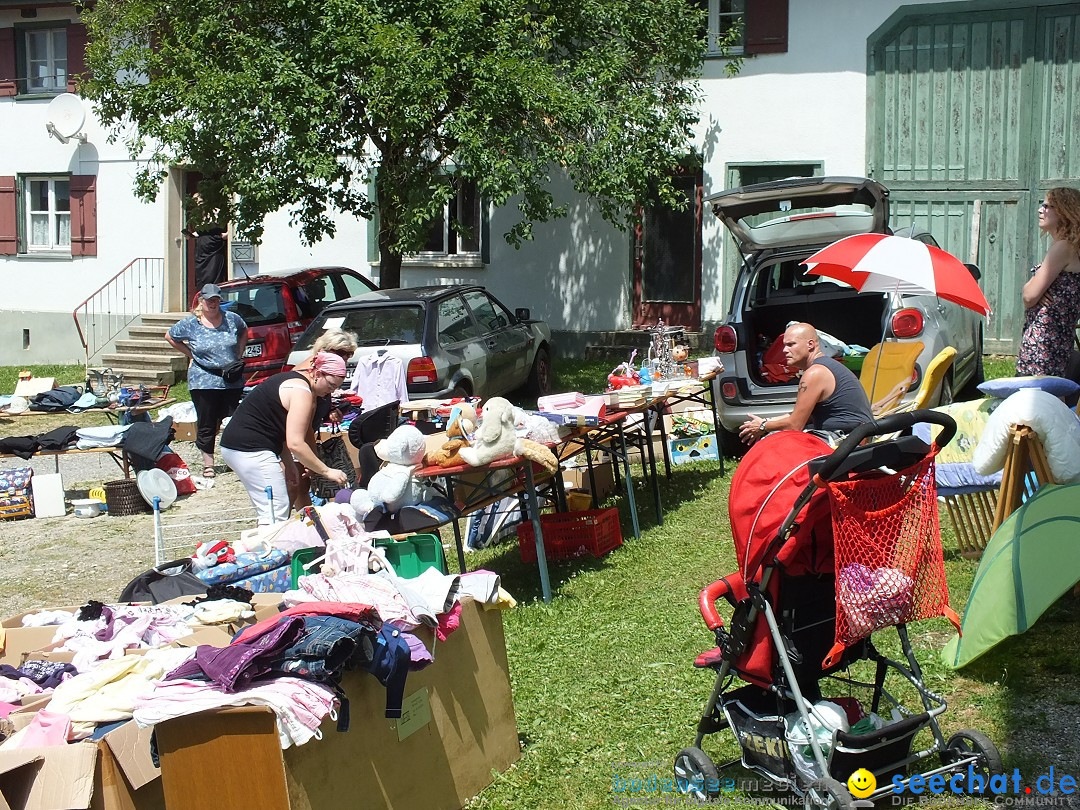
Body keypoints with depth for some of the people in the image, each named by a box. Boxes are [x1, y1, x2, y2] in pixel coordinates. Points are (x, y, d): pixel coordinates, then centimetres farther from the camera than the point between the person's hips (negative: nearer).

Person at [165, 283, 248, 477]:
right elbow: (170, 336, 12)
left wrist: (239, 354, 13)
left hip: (232, 381, 2)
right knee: (206, 424, 2)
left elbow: (244, 332, 25)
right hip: (203, 381, -2)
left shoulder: (232, 319, 4)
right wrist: (190, 353, 5)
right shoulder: (190, 324, -1)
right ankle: (208, 462, 11)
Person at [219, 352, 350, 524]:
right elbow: (295, 443, -23)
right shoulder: (302, 391, -16)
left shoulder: (294, 379, 15)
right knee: (276, 513, -13)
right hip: (251, 450, -11)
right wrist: (327, 471, -17)